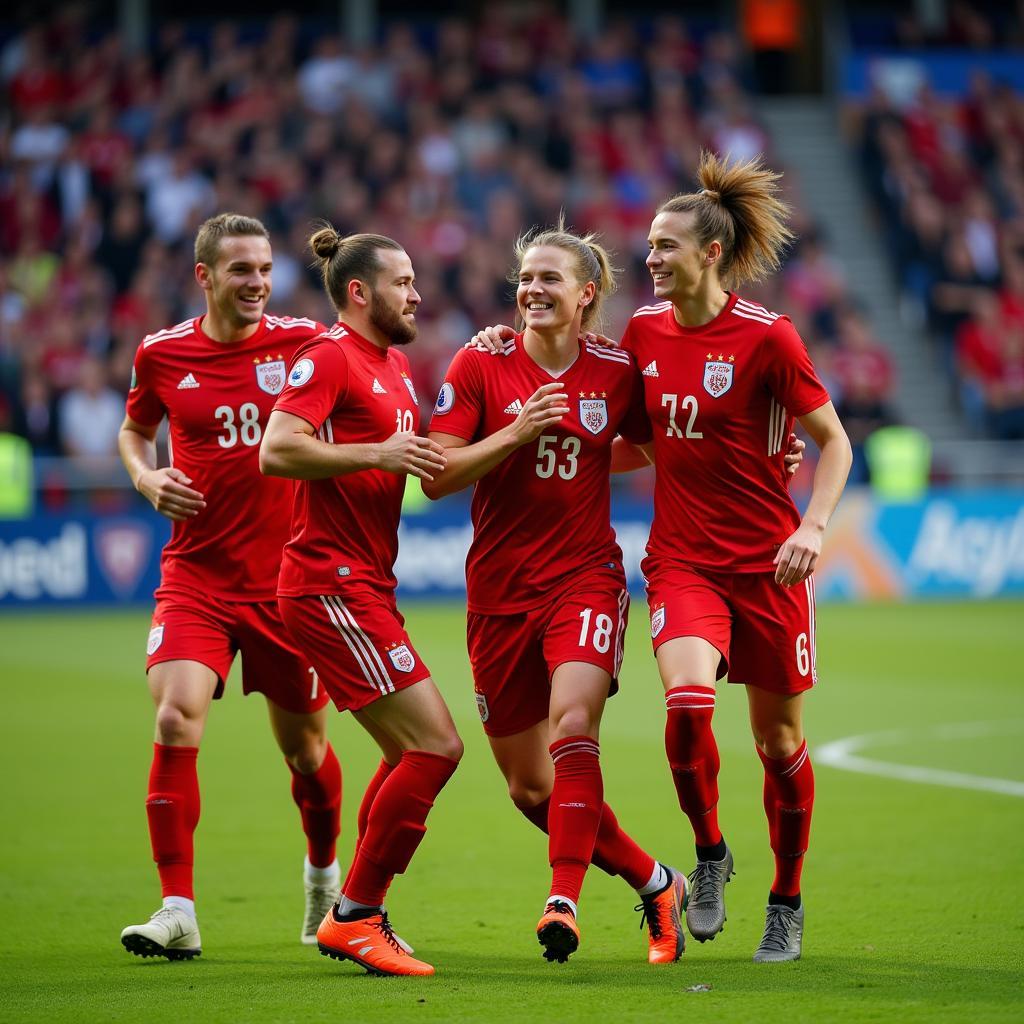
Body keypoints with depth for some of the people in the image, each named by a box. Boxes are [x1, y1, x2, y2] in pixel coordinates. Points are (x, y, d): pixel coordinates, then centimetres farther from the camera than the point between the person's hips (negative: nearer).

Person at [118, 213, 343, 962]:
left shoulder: (304, 342, -2)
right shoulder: (162, 354, 1)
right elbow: (134, 430, 19)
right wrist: (146, 477, -1)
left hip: (287, 576, 0)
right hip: (196, 575, 0)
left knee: (305, 744, 11)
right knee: (176, 720, -19)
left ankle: (325, 876, 40)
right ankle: (178, 913, -14)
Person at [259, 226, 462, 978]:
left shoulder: (395, 365, 18)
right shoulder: (330, 356, -11)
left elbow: (429, 463, 28)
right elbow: (276, 451, -22)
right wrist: (378, 453, -23)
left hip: (365, 588, 10)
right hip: (332, 584, -10)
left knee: (413, 754, 14)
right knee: (437, 746, -12)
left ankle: (355, 917, 19)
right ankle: (355, 916, -5)